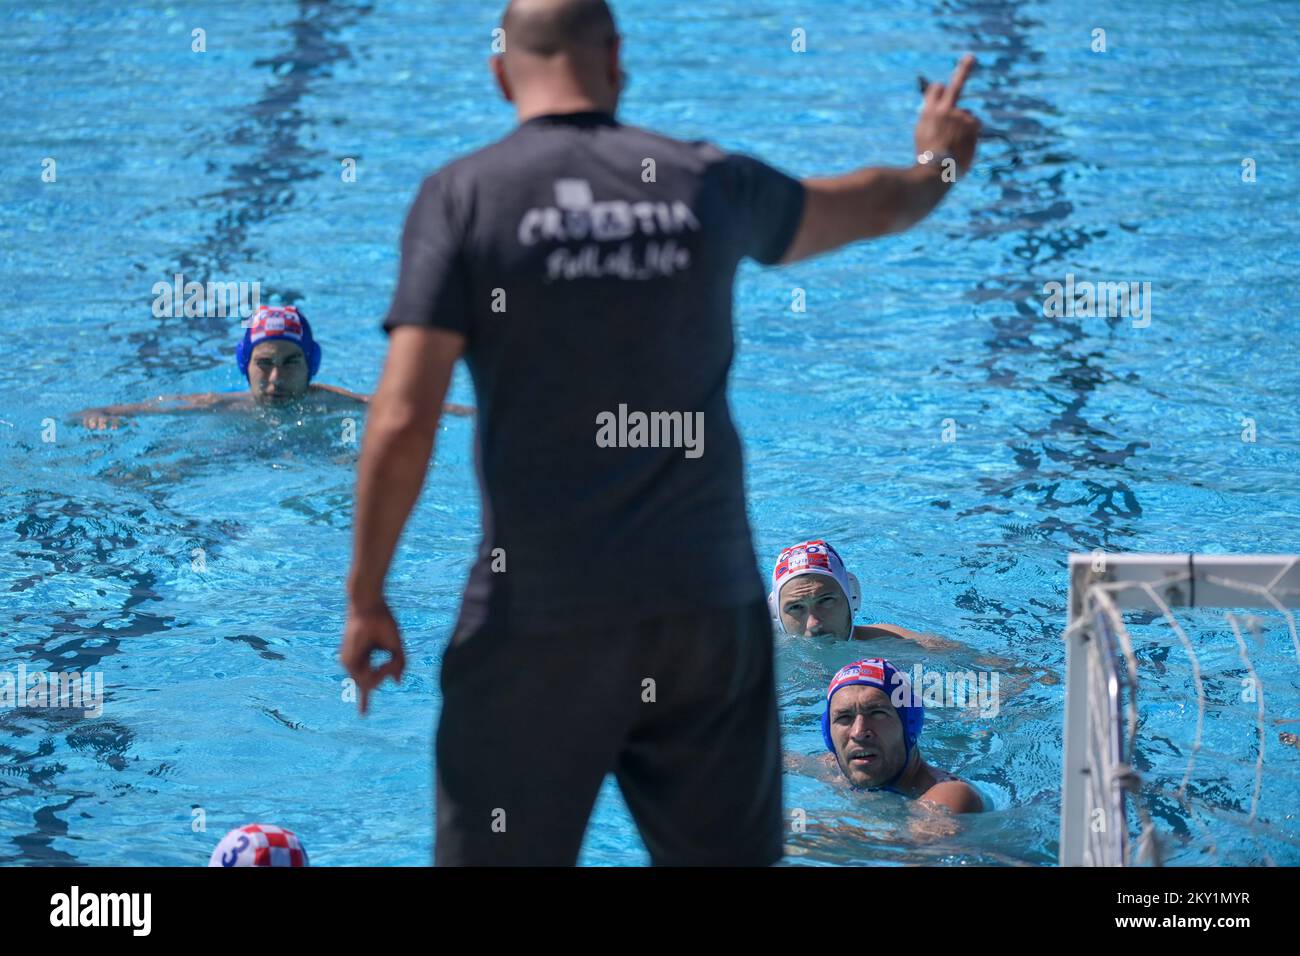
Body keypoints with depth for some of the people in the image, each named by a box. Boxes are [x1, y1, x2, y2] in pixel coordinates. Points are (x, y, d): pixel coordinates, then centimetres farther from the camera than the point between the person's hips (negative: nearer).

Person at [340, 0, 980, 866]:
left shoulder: (463, 194, -4)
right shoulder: (708, 182, 6)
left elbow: (404, 421, -11)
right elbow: (864, 206, 28)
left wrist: (366, 598, -1)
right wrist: (938, 166, 50)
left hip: (539, 619, -3)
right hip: (708, 601, 3)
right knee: (729, 851, 13)